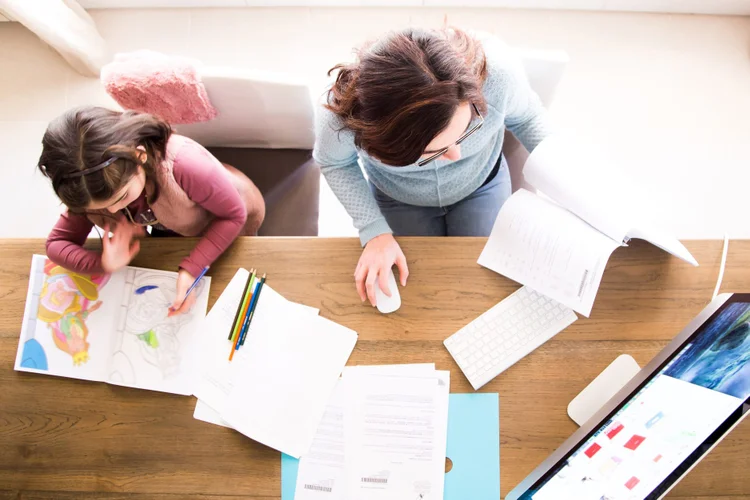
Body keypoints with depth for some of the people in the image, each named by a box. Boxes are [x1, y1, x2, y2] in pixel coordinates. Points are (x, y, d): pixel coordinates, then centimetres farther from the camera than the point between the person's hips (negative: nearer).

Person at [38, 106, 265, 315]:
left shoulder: (183, 164, -46)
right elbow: (57, 243, -20)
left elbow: (234, 214, -34)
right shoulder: (96, 186, -28)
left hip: (226, 223, -3)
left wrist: (191, 269, -43)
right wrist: (103, 263, -41)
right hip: (172, 229, 4)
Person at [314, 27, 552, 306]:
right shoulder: (343, 111, -39)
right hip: (399, 199, 0)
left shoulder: (495, 67, -37)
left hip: (482, 183, 1)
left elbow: (525, 116, -12)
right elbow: (334, 163, -14)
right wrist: (375, 232, -24)